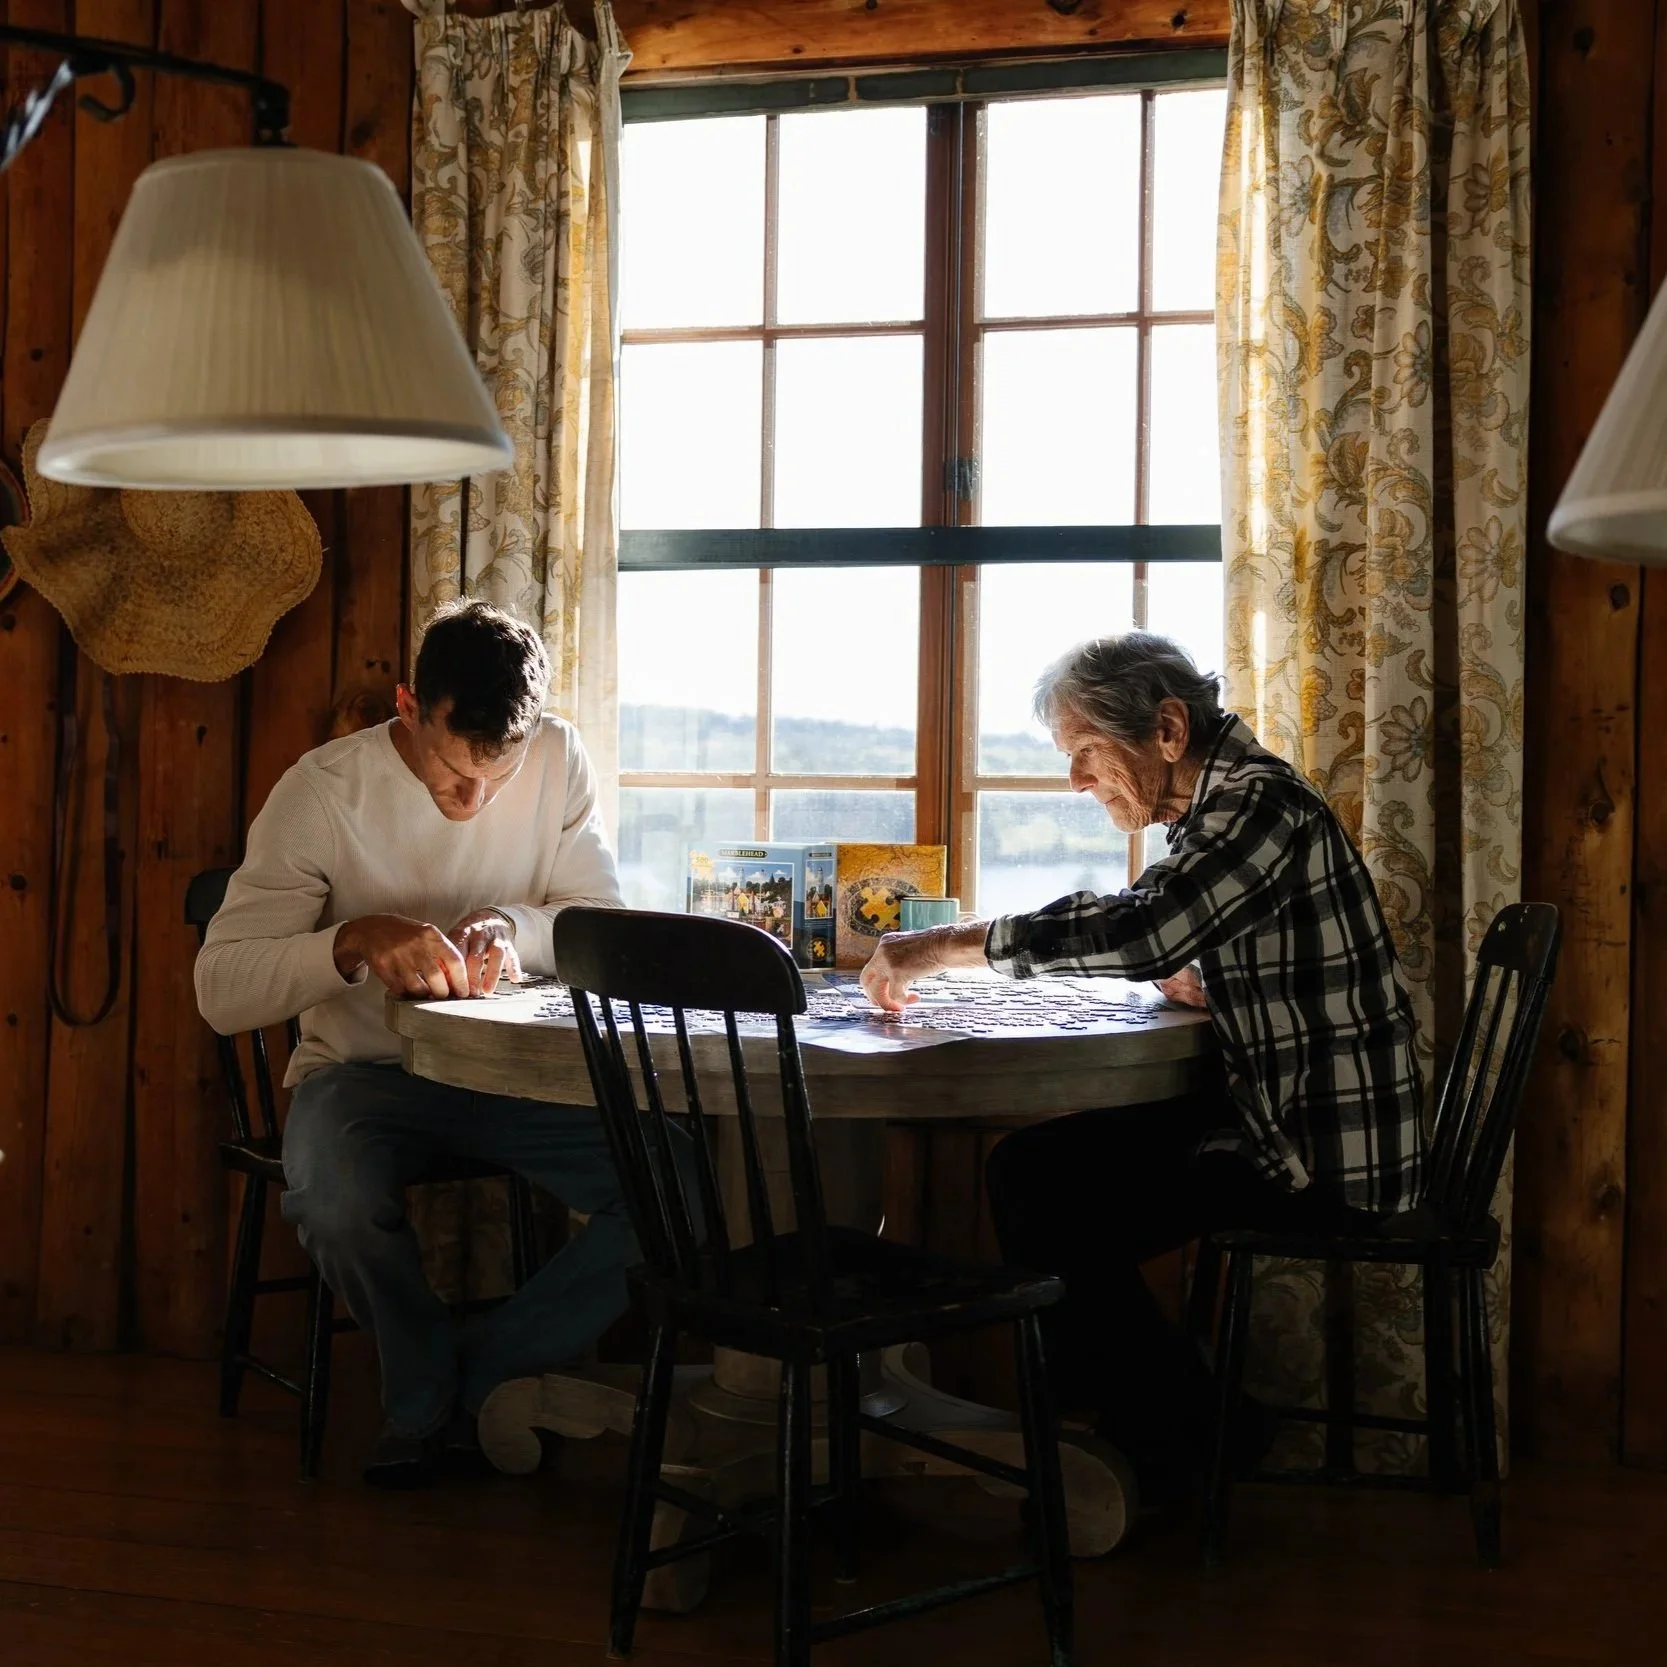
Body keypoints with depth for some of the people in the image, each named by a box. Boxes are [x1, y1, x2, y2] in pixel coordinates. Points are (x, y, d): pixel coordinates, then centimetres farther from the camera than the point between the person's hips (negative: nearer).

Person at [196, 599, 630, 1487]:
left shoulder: (558, 759, -5)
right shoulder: (322, 789, -13)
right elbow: (220, 988, -17)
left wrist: (514, 928, -23)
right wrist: (356, 940, -35)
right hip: (365, 1070, -3)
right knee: (335, 1201, -37)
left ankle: (476, 1378, 0)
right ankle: (425, 1384, -2)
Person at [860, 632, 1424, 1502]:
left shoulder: (1261, 802, -18)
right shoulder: (1218, 807, 14)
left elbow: (1139, 928, -32)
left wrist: (943, 943, -26)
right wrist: (1188, 981, -1)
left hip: (1326, 1151, -10)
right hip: (1275, 1112, 10)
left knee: (1048, 1199, -12)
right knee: (1031, 1164, 8)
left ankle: (1185, 1450, 6)